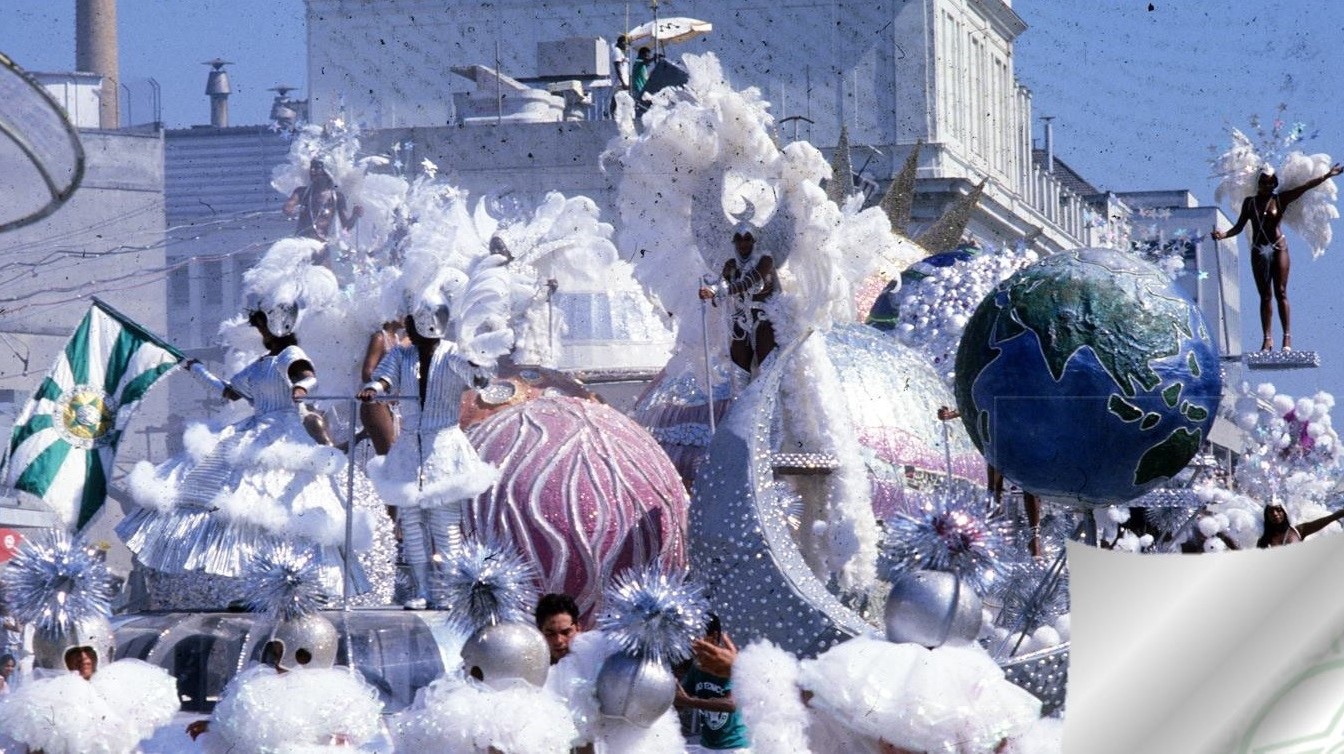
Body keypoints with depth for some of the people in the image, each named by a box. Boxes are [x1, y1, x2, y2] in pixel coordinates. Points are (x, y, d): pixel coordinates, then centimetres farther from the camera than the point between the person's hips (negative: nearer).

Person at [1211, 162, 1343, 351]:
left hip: (1278, 248, -2)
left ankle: (1287, 338, -5)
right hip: (1258, 250, 2)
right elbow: (1239, 226, 7)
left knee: (1280, 293, -4)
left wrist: (1326, 176, -12)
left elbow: (1305, 187, -6)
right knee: (1265, 296, 4)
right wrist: (1224, 235, -11)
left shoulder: (1281, 200, 0)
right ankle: (1267, 339, 4)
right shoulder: (1250, 202, 6)